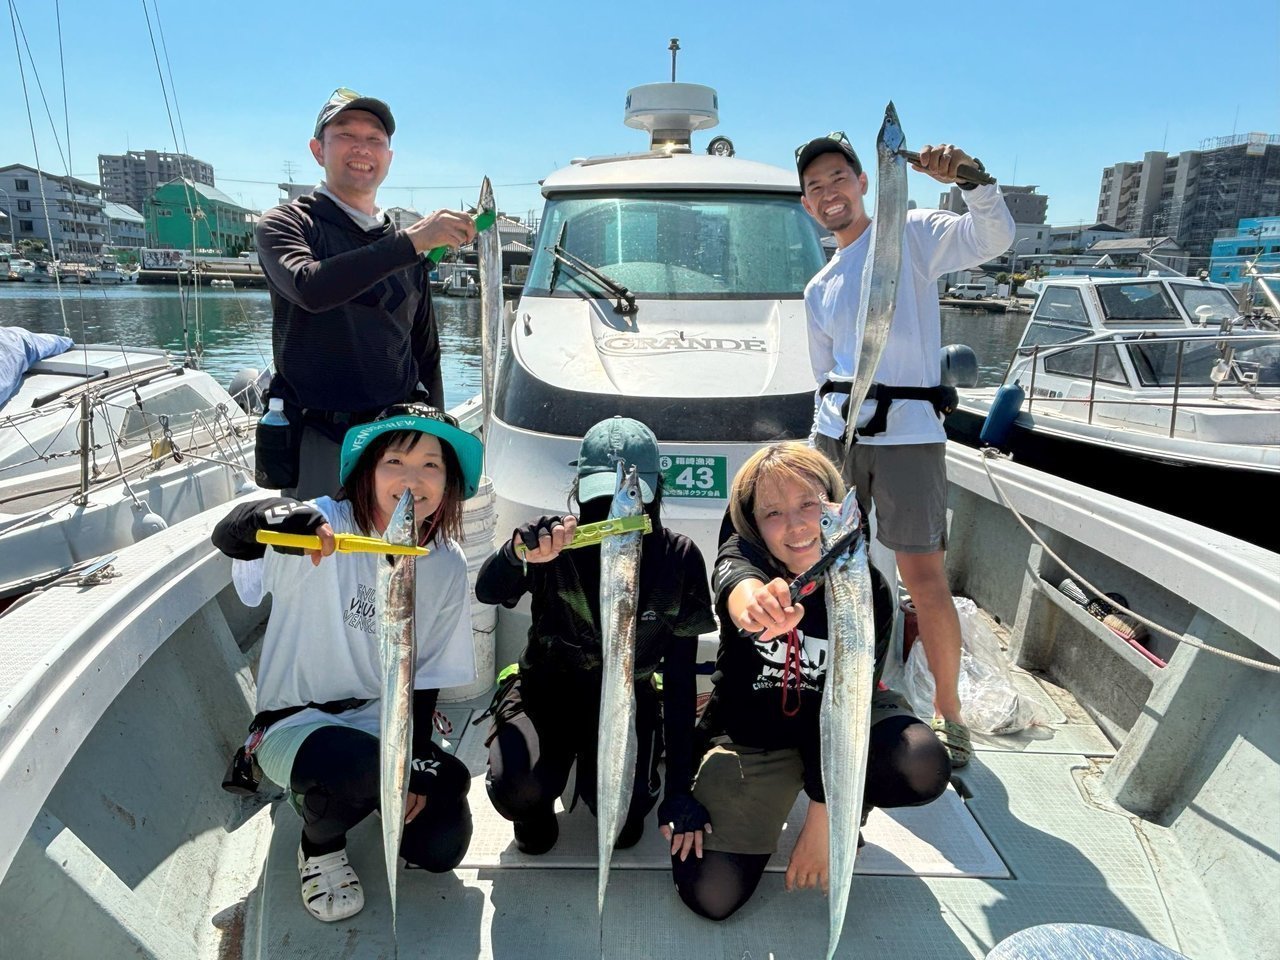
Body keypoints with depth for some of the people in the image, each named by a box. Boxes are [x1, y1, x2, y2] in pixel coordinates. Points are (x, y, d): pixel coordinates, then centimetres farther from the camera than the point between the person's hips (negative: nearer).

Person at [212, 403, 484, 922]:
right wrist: (278, 517, -55)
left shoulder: (447, 567, -4)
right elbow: (226, 538, -34)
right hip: (297, 720, -4)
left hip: (383, 718, 4)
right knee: (354, 763, -36)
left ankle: (366, 788, 25)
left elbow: (426, 674, 2)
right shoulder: (327, 532, -18)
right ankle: (319, 844, 2)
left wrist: (416, 763, -5)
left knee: (440, 847, -7)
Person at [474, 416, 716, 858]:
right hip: (547, 689, 0)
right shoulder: (561, 544, -16)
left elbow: (680, 679, -11)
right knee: (515, 789, -27)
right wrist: (518, 553, -57)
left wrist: (679, 789, -13)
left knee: (621, 818, -22)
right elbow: (487, 592, -33)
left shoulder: (678, 558, -14)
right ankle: (537, 803, 11)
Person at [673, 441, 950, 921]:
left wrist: (821, 822, -18)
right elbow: (733, 579, -46)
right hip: (749, 736, 0)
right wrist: (751, 602, -71)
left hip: (836, 721, 1)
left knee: (924, 770, -30)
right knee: (709, 896, -12)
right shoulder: (742, 552, -19)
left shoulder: (868, 593, -16)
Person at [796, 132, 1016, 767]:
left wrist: (972, 178, -30)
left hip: (907, 432, -5)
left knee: (923, 578, -5)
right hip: (837, 433, 5)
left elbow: (993, 239, -14)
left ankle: (947, 710, 13)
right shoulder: (819, 289, 20)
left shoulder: (912, 234, 4)